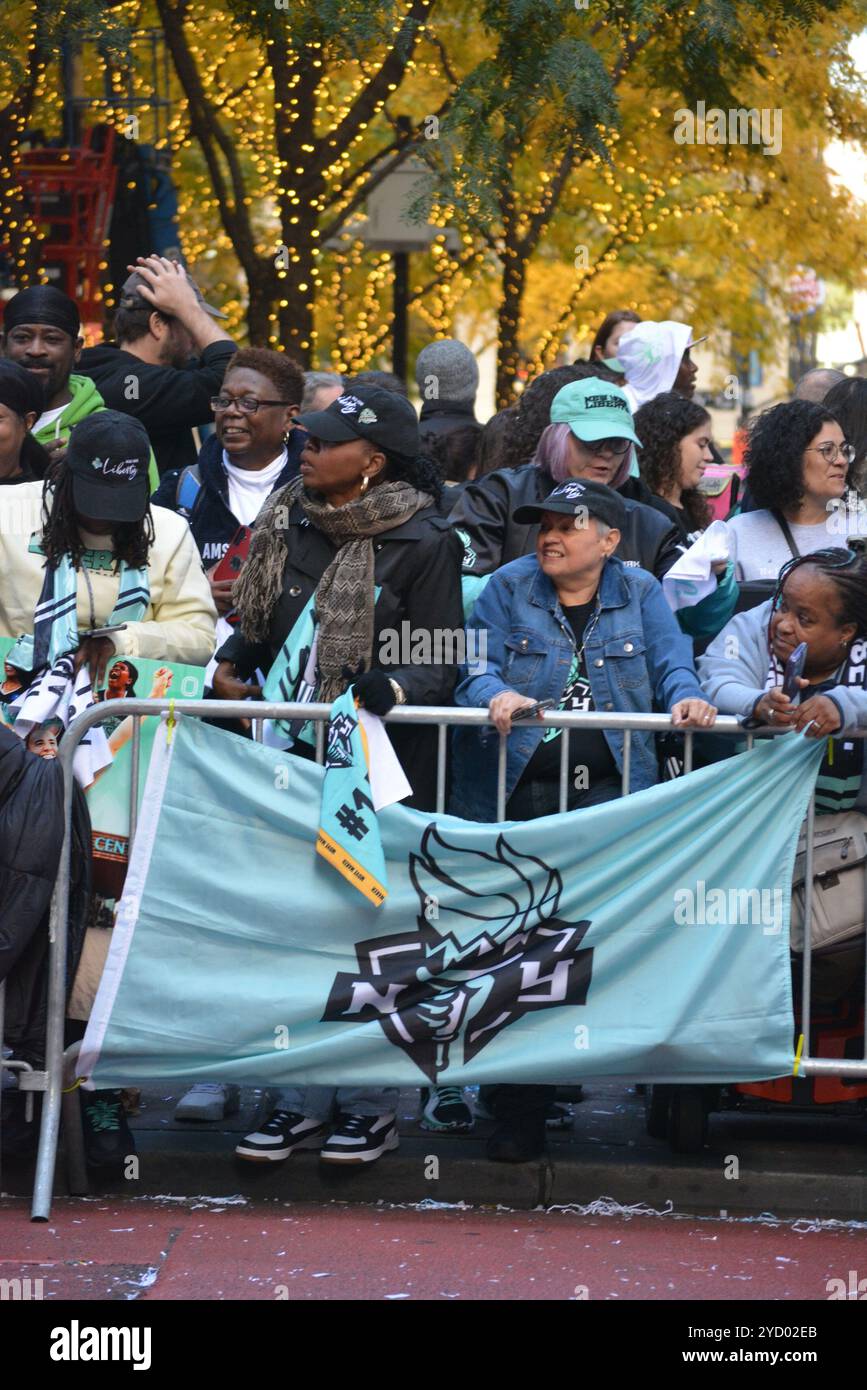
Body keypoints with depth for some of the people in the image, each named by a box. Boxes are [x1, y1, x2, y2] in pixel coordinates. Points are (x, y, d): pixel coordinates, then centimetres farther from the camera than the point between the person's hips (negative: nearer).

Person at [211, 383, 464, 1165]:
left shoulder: (423, 543, -8)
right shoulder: (288, 525, 9)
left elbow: (440, 665, -9)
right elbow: (257, 623, 20)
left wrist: (385, 689, -27)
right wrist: (230, 666, 1)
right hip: (295, 756, 6)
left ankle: (373, 1105, 13)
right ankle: (304, 1100, 18)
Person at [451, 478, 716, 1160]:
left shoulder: (640, 593, 10)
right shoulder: (509, 588, 8)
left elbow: (671, 662, 2)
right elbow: (475, 667, -1)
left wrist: (686, 698, -20)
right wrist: (496, 695, -22)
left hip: (610, 795, 0)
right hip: (518, 794, 0)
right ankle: (519, 1114, 6)